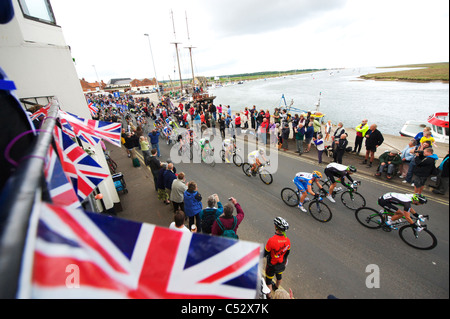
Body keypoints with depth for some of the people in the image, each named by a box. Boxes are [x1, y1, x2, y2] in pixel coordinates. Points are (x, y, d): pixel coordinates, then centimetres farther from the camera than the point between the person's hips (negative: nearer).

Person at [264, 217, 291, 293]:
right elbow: (287, 253, -2)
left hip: (272, 265, -5)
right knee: (279, 276, 32)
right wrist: (284, 262, 17)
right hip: (282, 264, 5)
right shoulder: (287, 240, -18)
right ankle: (277, 288, 59)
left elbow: (265, 253, -22)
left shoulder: (271, 240, -36)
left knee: (269, 280, 20)